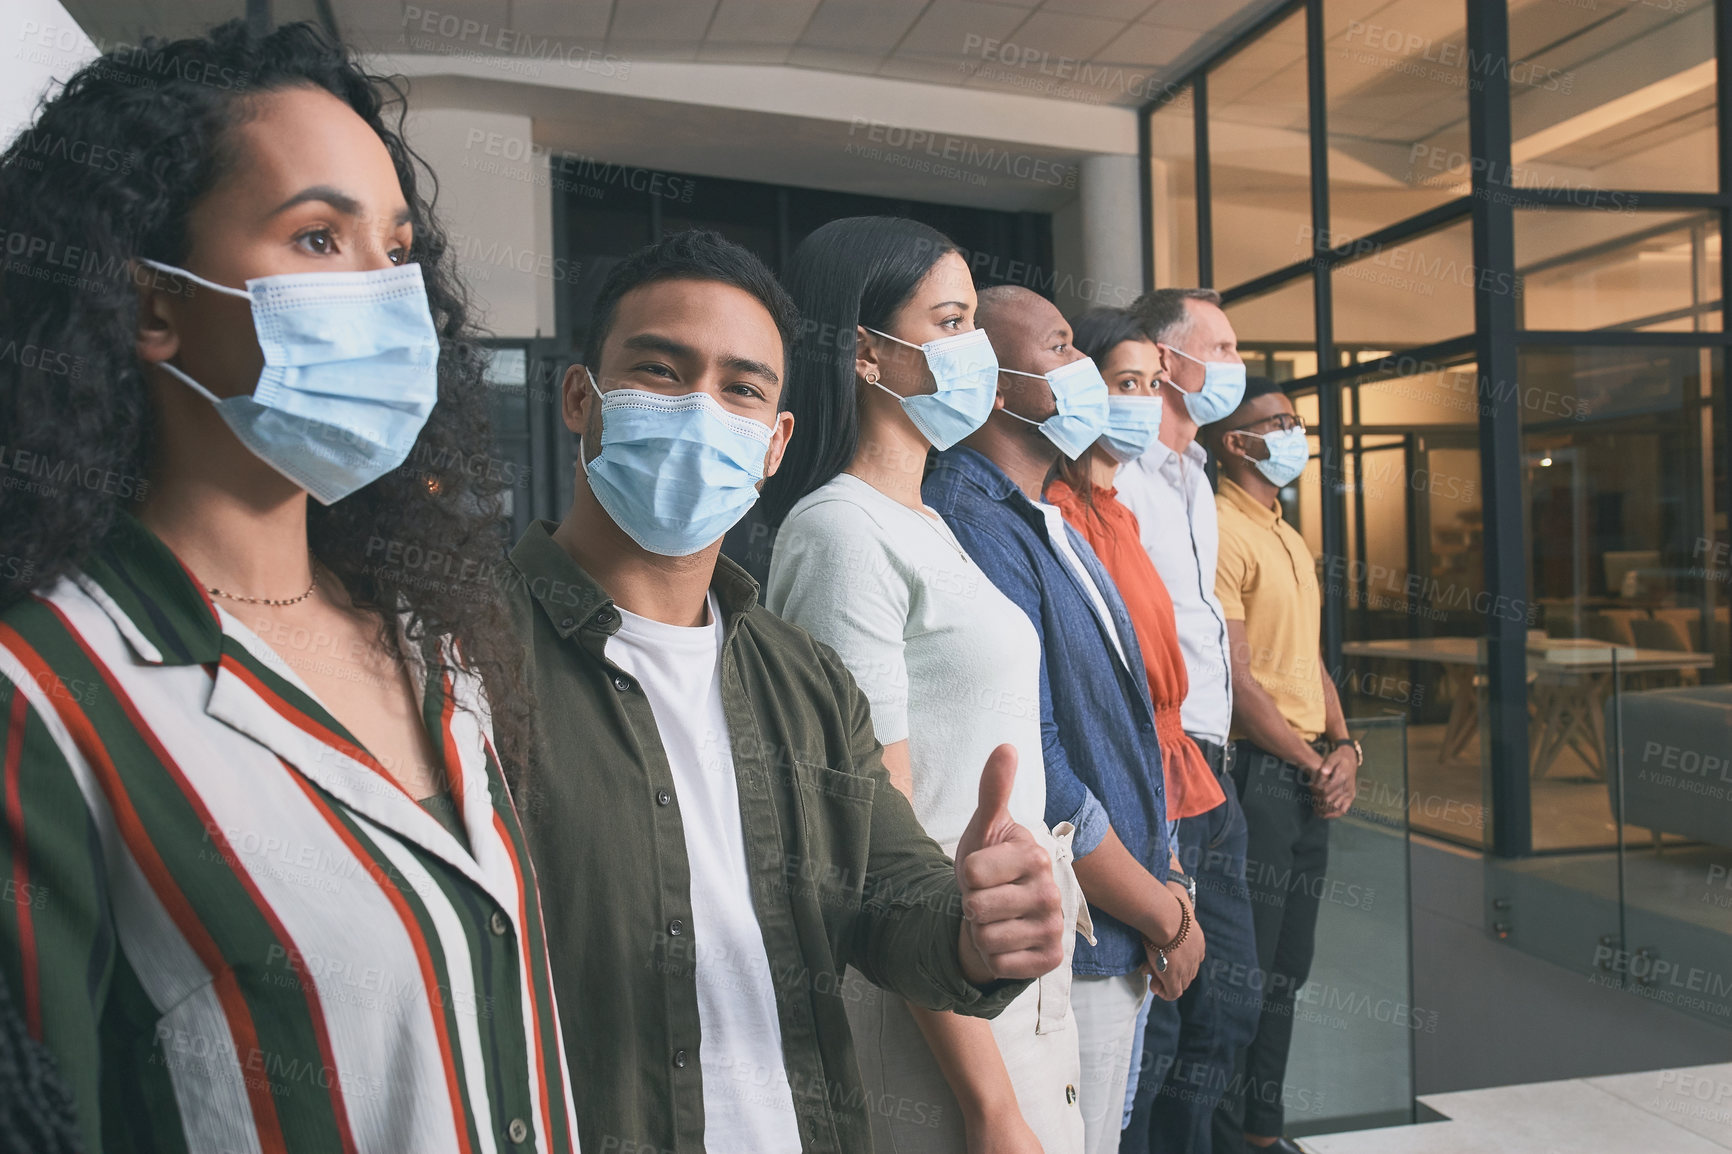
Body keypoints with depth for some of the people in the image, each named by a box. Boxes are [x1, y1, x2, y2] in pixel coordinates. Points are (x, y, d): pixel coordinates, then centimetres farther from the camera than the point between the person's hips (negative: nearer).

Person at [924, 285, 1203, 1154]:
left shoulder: (1050, 526, 12)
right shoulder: (974, 530, -21)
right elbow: (1031, 779, -25)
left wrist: (1163, 881, 6)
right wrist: (1164, 916, -12)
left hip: (1120, 943, 9)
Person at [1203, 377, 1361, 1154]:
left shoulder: (1291, 539, 18)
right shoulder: (1220, 531, -13)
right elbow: (1235, 680, -17)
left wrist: (1344, 748, 4)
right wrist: (1313, 763, -10)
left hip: (1312, 780, 9)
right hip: (1257, 774, -9)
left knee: (1285, 971, 16)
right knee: (1247, 972, -2)